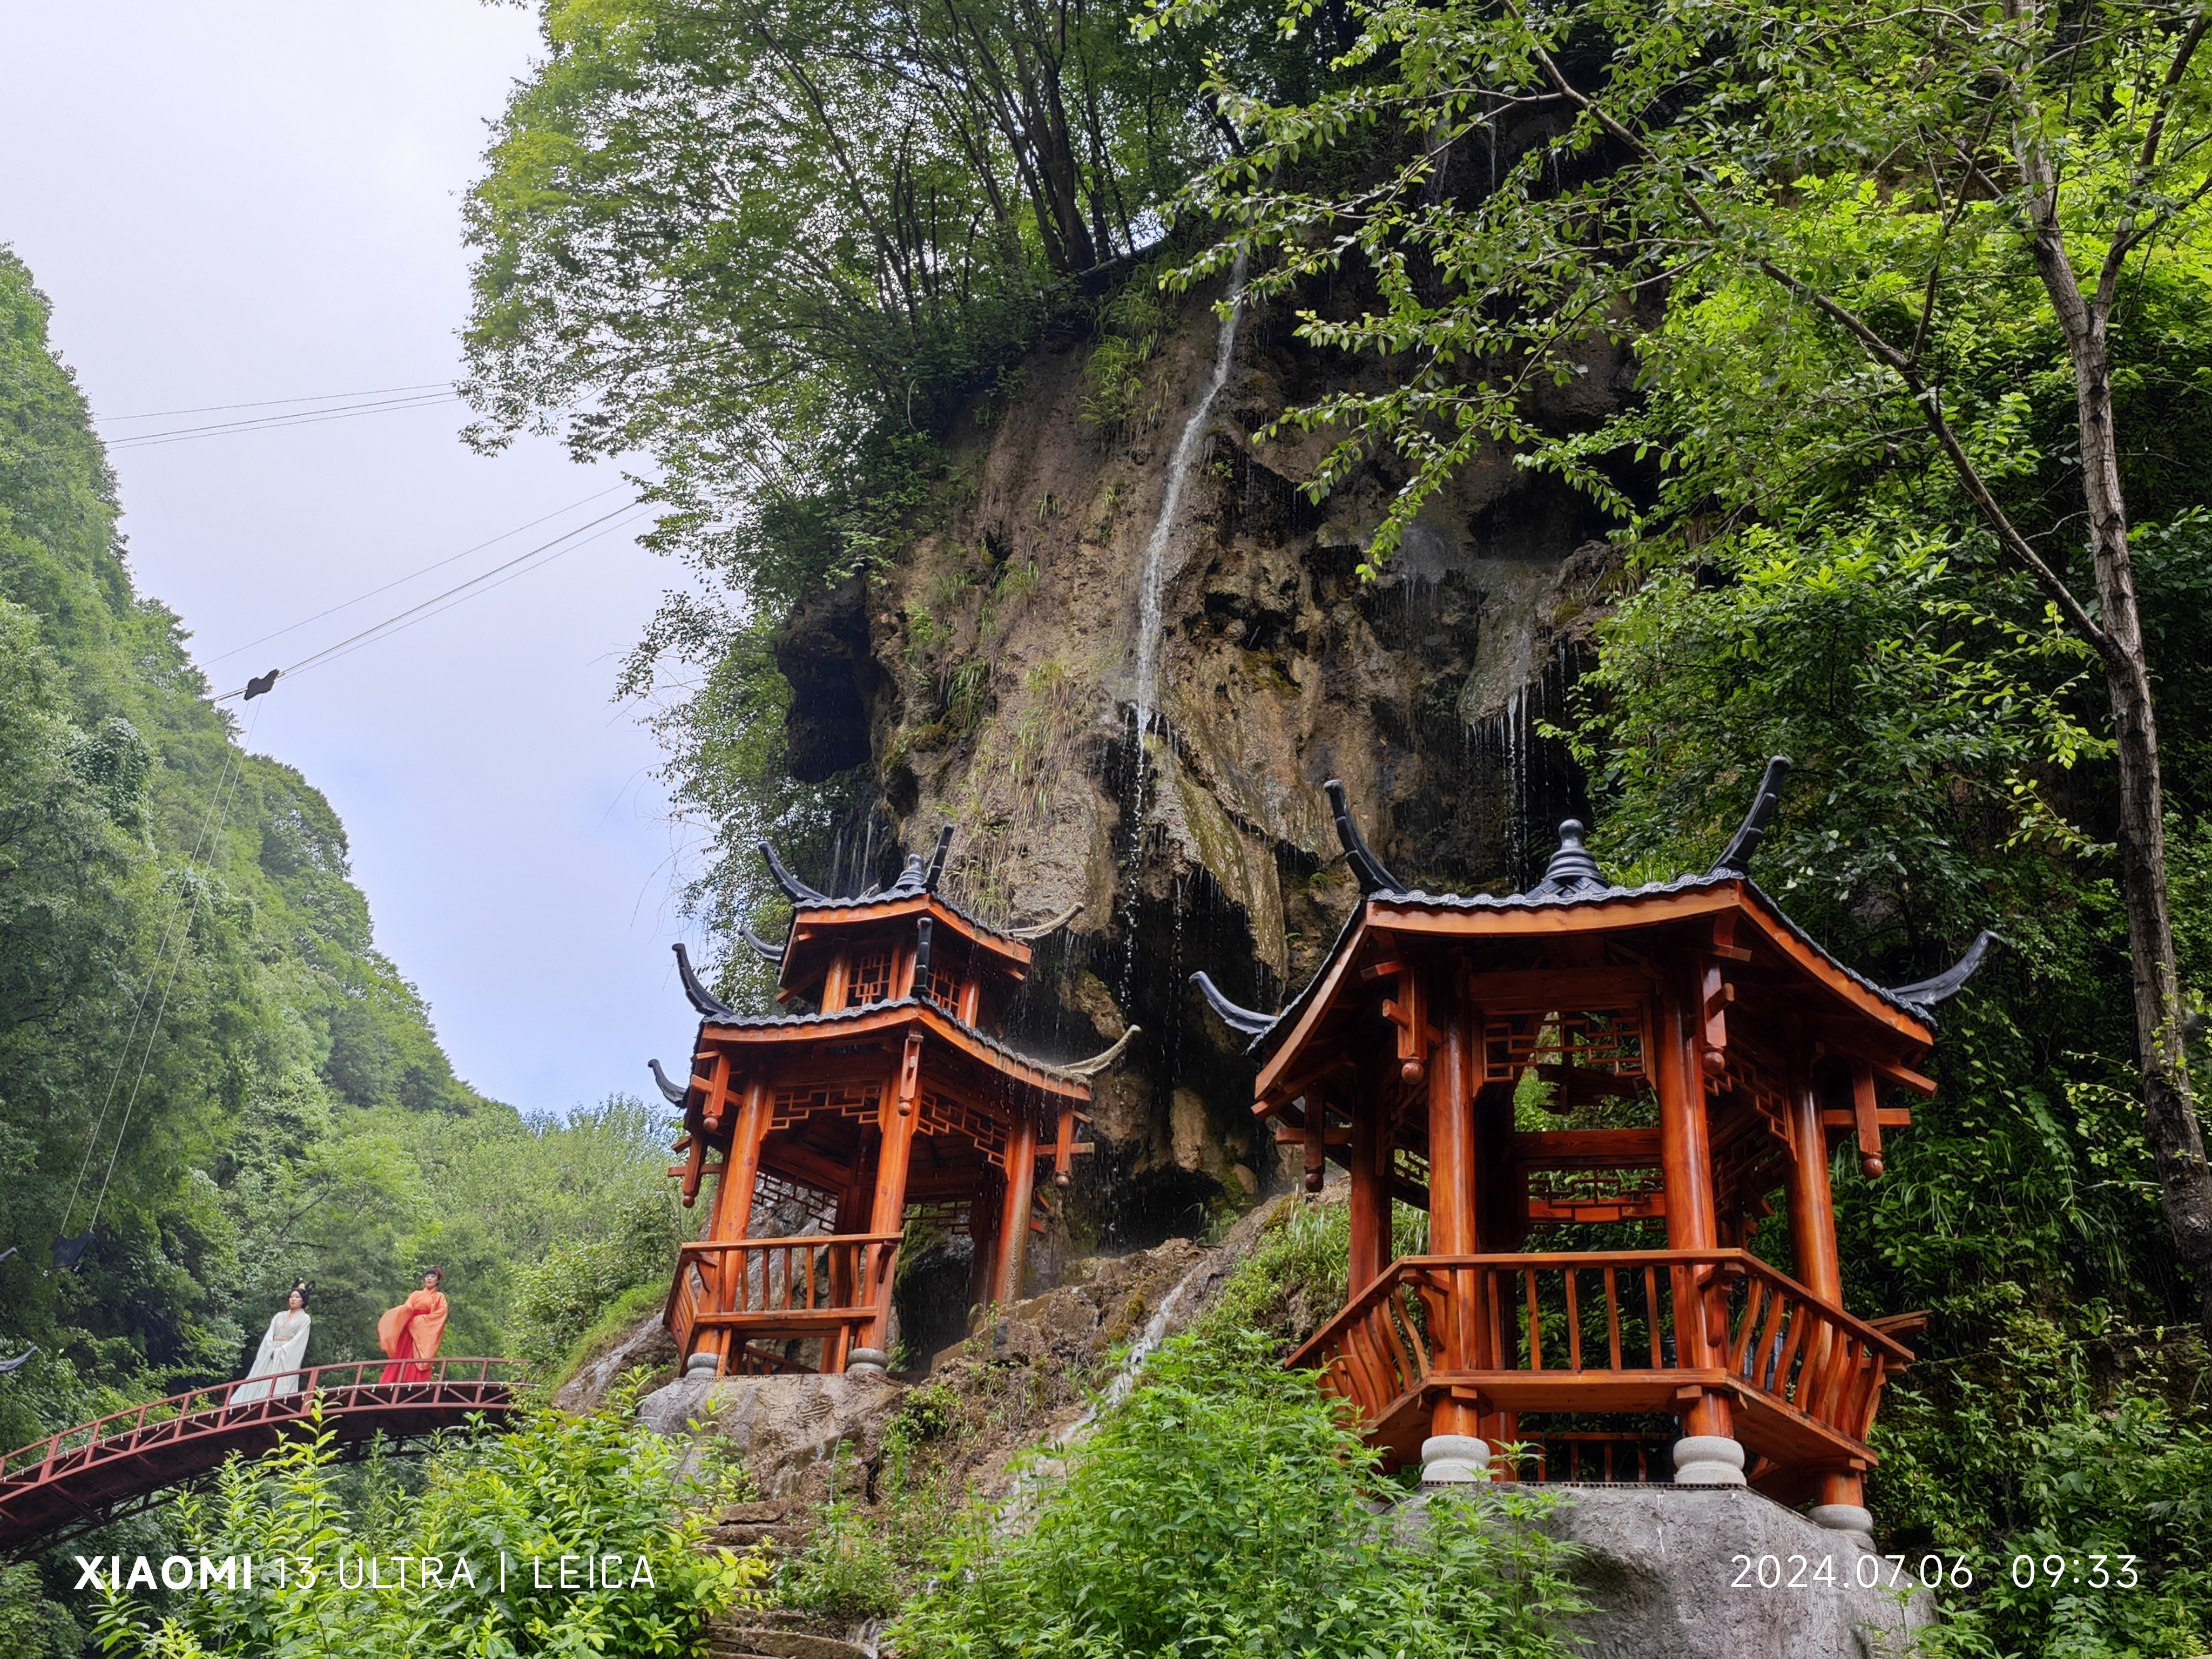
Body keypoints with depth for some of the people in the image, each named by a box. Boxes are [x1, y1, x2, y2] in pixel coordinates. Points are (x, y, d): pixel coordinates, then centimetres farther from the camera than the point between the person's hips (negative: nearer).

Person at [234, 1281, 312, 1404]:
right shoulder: (279, 1316, 19)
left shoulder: (305, 1319, 4)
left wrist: (280, 1352, -14)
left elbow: (299, 1340, -6)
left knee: (279, 1389, -15)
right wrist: (272, 1350, -10)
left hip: (288, 1358, -6)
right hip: (270, 1355, 6)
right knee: (258, 1385, -3)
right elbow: (269, 1335, 8)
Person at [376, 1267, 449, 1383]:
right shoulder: (416, 1294, 22)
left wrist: (421, 1319, -11)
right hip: (410, 1330, 3)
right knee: (402, 1358, -7)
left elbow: (441, 1313, -3)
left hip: (425, 1333, -3)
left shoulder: (440, 1297, 13)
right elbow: (407, 1308, 5)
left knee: (419, 1360, -13)